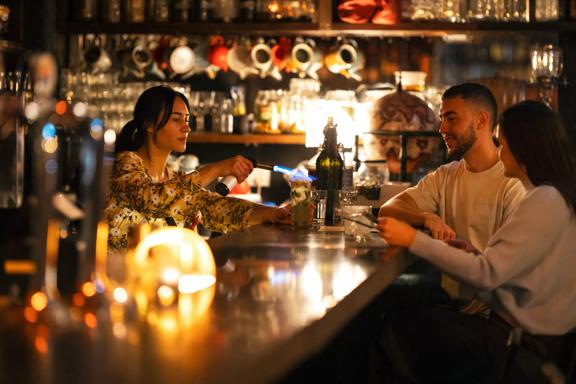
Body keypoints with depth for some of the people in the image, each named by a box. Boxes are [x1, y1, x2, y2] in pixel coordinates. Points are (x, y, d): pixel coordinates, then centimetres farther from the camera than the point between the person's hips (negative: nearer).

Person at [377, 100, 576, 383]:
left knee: (400, 325, -7)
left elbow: (486, 273, -23)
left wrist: (414, 239, -21)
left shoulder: (544, 202, -18)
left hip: (525, 346, -10)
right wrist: (478, 253, 1)